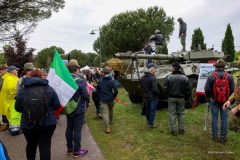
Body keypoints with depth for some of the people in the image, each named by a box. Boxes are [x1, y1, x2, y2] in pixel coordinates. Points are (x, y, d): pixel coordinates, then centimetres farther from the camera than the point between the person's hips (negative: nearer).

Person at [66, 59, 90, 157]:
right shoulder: (80, 81, -19)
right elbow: (86, 96, -17)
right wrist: (86, 100, 3)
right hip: (79, 109, -7)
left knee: (69, 128, 16)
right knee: (77, 129, 3)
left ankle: (70, 148, 30)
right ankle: (77, 150, 14)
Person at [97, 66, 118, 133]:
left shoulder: (100, 81, -7)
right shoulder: (111, 81, -12)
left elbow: (97, 90, 6)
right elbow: (116, 90, -17)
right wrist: (114, 96, 2)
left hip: (103, 99, -1)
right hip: (110, 99, 1)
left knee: (105, 113, -3)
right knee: (110, 110, 25)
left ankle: (107, 127, -13)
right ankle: (110, 121, 47)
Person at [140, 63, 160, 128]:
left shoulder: (142, 78, 1)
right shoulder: (153, 78, -23)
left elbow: (141, 87, 11)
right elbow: (155, 89, -25)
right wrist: (158, 92, -7)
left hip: (145, 97, 7)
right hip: (152, 97, -7)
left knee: (147, 109, 19)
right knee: (152, 110, 7)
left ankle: (148, 121, 34)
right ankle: (151, 124, 12)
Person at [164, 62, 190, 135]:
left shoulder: (169, 77, -11)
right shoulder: (184, 78, -2)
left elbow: (165, 88, -9)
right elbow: (188, 90, 0)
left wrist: (166, 96, 6)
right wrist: (186, 97, 12)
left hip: (171, 98, -2)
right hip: (181, 98, 3)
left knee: (172, 114, 5)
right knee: (181, 113, 14)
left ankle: (174, 130, 9)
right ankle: (181, 129, 21)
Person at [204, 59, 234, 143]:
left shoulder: (211, 76, -11)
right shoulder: (229, 77, -5)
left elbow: (207, 89, -9)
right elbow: (233, 89, 0)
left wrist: (209, 97, 10)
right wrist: (229, 98, 16)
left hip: (214, 101, -1)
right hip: (225, 101, 1)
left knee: (214, 118, 8)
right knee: (224, 119, 9)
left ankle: (215, 136, 15)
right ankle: (223, 137, 15)